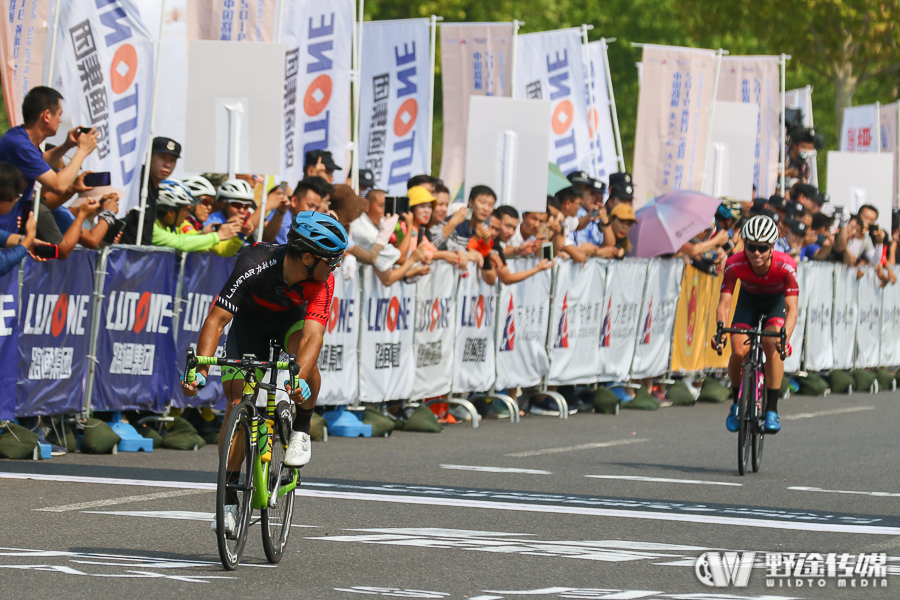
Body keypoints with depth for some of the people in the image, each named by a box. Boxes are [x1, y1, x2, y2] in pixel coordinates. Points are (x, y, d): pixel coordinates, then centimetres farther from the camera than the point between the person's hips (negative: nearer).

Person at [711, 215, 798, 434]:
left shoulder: (786, 266, -36)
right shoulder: (735, 265, -32)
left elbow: (792, 308, -38)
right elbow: (724, 303, -32)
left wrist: (785, 338, -55)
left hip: (776, 302, -1)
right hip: (749, 299, 2)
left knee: (772, 347, -26)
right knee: (738, 352, -18)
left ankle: (772, 411, -18)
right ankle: (737, 403, 8)